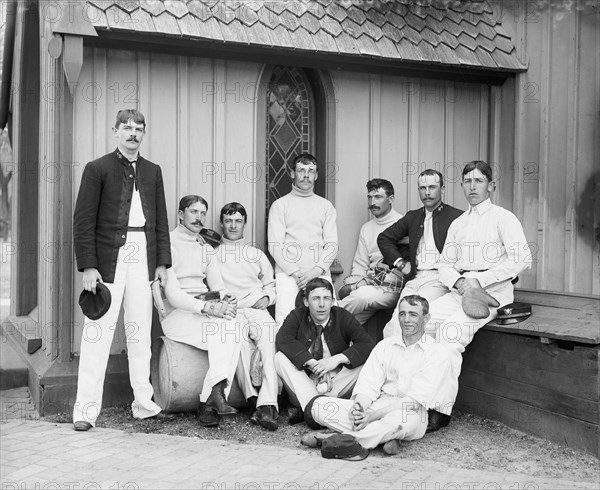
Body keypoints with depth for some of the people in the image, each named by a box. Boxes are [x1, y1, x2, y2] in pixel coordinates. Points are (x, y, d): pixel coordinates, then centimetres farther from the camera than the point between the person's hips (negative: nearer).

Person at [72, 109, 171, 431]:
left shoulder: (153, 171, 15)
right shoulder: (97, 169, 1)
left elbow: (161, 220, 16)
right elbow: (83, 221, -4)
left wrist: (163, 261, 8)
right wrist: (87, 266, -11)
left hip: (143, 260, 4)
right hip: (108, 261, -4)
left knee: (141, 335, 9)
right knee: (97, 335, -3)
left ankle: (144, 404, 17)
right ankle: (86, 409, 4)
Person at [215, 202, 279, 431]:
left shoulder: (256, 254, 31)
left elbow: (271, 284, 30)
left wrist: (267, 297, 7)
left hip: (256, 310, 1)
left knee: (269, 334, -32)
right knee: (239, 336, -36)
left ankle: (267, 404, -43)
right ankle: (253, 399, -37)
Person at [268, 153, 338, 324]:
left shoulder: (326, 206, 17)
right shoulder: (280, 205, 11)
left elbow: (332, 244, 8)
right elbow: (275, 246, 2)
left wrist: (316, 270, -9)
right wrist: (295, 272, -10)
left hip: (320, 273, 2)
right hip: (287, 273, -2)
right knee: (286, 323, -19)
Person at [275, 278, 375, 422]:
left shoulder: (343, 317, -2)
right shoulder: (297, 316, -2)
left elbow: (368, 345, -15)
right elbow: (282, 339, -22)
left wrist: (338, 359, -28)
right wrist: (313, 364, -30)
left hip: (335, 383, 0)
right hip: (304, 384, 0)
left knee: (365, 364, -25)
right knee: (280, 358, -22)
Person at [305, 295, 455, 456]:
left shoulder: (438, 354, 0)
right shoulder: (384, 345, 16)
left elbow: (416, 399, -10)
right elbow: (368, 384, 5)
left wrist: (373, 415, -19)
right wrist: (359, 406, -20)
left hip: (410, 413, -4)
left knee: (402, 419, -42)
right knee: (319, 405, -16)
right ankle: (386, 436, -25)